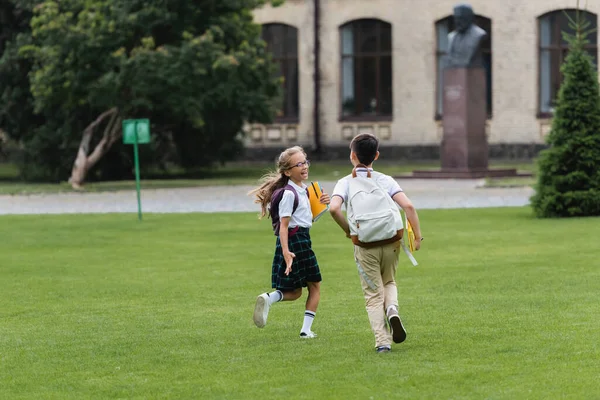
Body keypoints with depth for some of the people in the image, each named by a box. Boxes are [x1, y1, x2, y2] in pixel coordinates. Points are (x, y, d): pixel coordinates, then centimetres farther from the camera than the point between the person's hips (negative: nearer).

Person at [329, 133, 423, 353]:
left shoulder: (345, 182, -2)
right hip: (390, 241, 2)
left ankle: (382, 340, -1)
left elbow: (334, 208, -20)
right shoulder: (385, 180, 2)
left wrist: (348, 229, -4)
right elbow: (408, 205, -10)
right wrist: (417, 235, -3)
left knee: (373, 294, 9)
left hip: (364, 246, -2)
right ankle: (392, 308, -7)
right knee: (389, 282, 25)